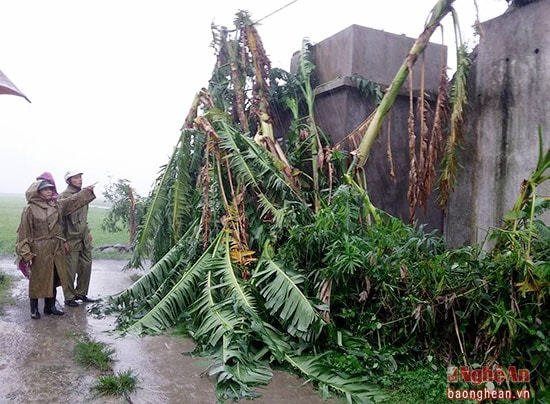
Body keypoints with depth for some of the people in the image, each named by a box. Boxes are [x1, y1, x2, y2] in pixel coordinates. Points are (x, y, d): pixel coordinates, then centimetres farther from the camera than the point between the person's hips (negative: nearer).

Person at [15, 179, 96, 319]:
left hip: (56, 250, 6)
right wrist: (26, 253, -13)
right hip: (39, 251, -6)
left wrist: (87, 191, 15)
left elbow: (73, 201, 18)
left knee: (54, 279, 13)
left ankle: (50, 306, 26)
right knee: (37, 280, 5)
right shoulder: (30, 209, -11)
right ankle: (34, 309, 19)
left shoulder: (57, 205, 7)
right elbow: (24, 232, -10)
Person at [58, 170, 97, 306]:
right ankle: (69, 297, 15)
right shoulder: (64, 196, -12)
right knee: (70, 270, 2)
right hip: (71, 238, -7)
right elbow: (61, 219, -13)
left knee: (86, 266, 10)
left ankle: (81, 293, 24)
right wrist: (63, 240, -15)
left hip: (84, 238, 7)